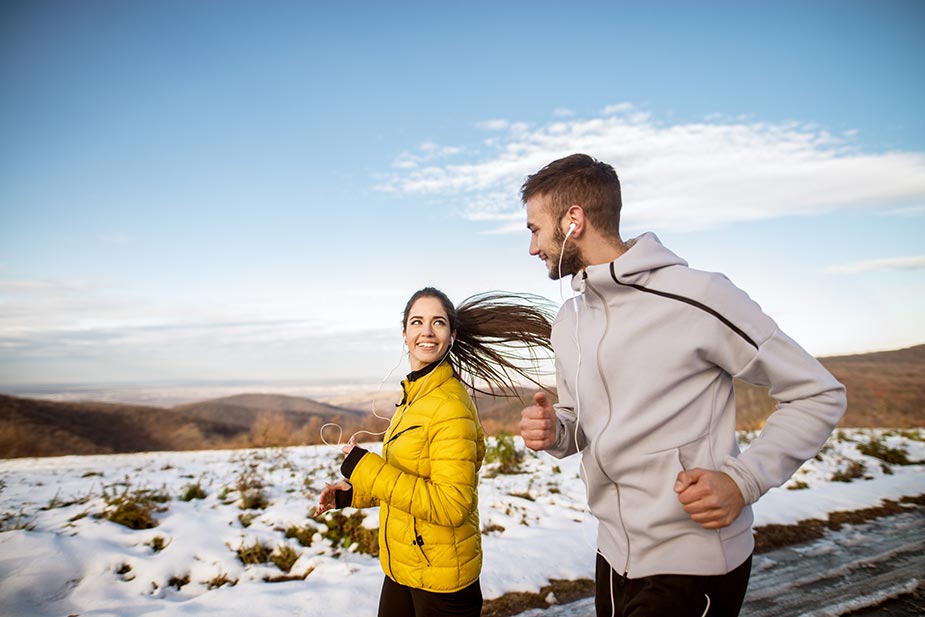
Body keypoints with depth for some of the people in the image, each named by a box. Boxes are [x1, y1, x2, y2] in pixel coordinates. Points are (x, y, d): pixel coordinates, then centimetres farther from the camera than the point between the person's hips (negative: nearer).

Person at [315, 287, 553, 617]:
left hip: (440, 579, -7)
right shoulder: (413, 397, 4)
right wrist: (353, 493, 5)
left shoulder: (451, 405, -22)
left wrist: (367, 469, -24)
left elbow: (451, 506, -26)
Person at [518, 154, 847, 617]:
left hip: (693, 564, -6)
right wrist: (553, 431, -8)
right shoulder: (568, 321, 4)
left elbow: (819, 394, -9)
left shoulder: (698, 297, -18)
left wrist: (744, 478, -20)